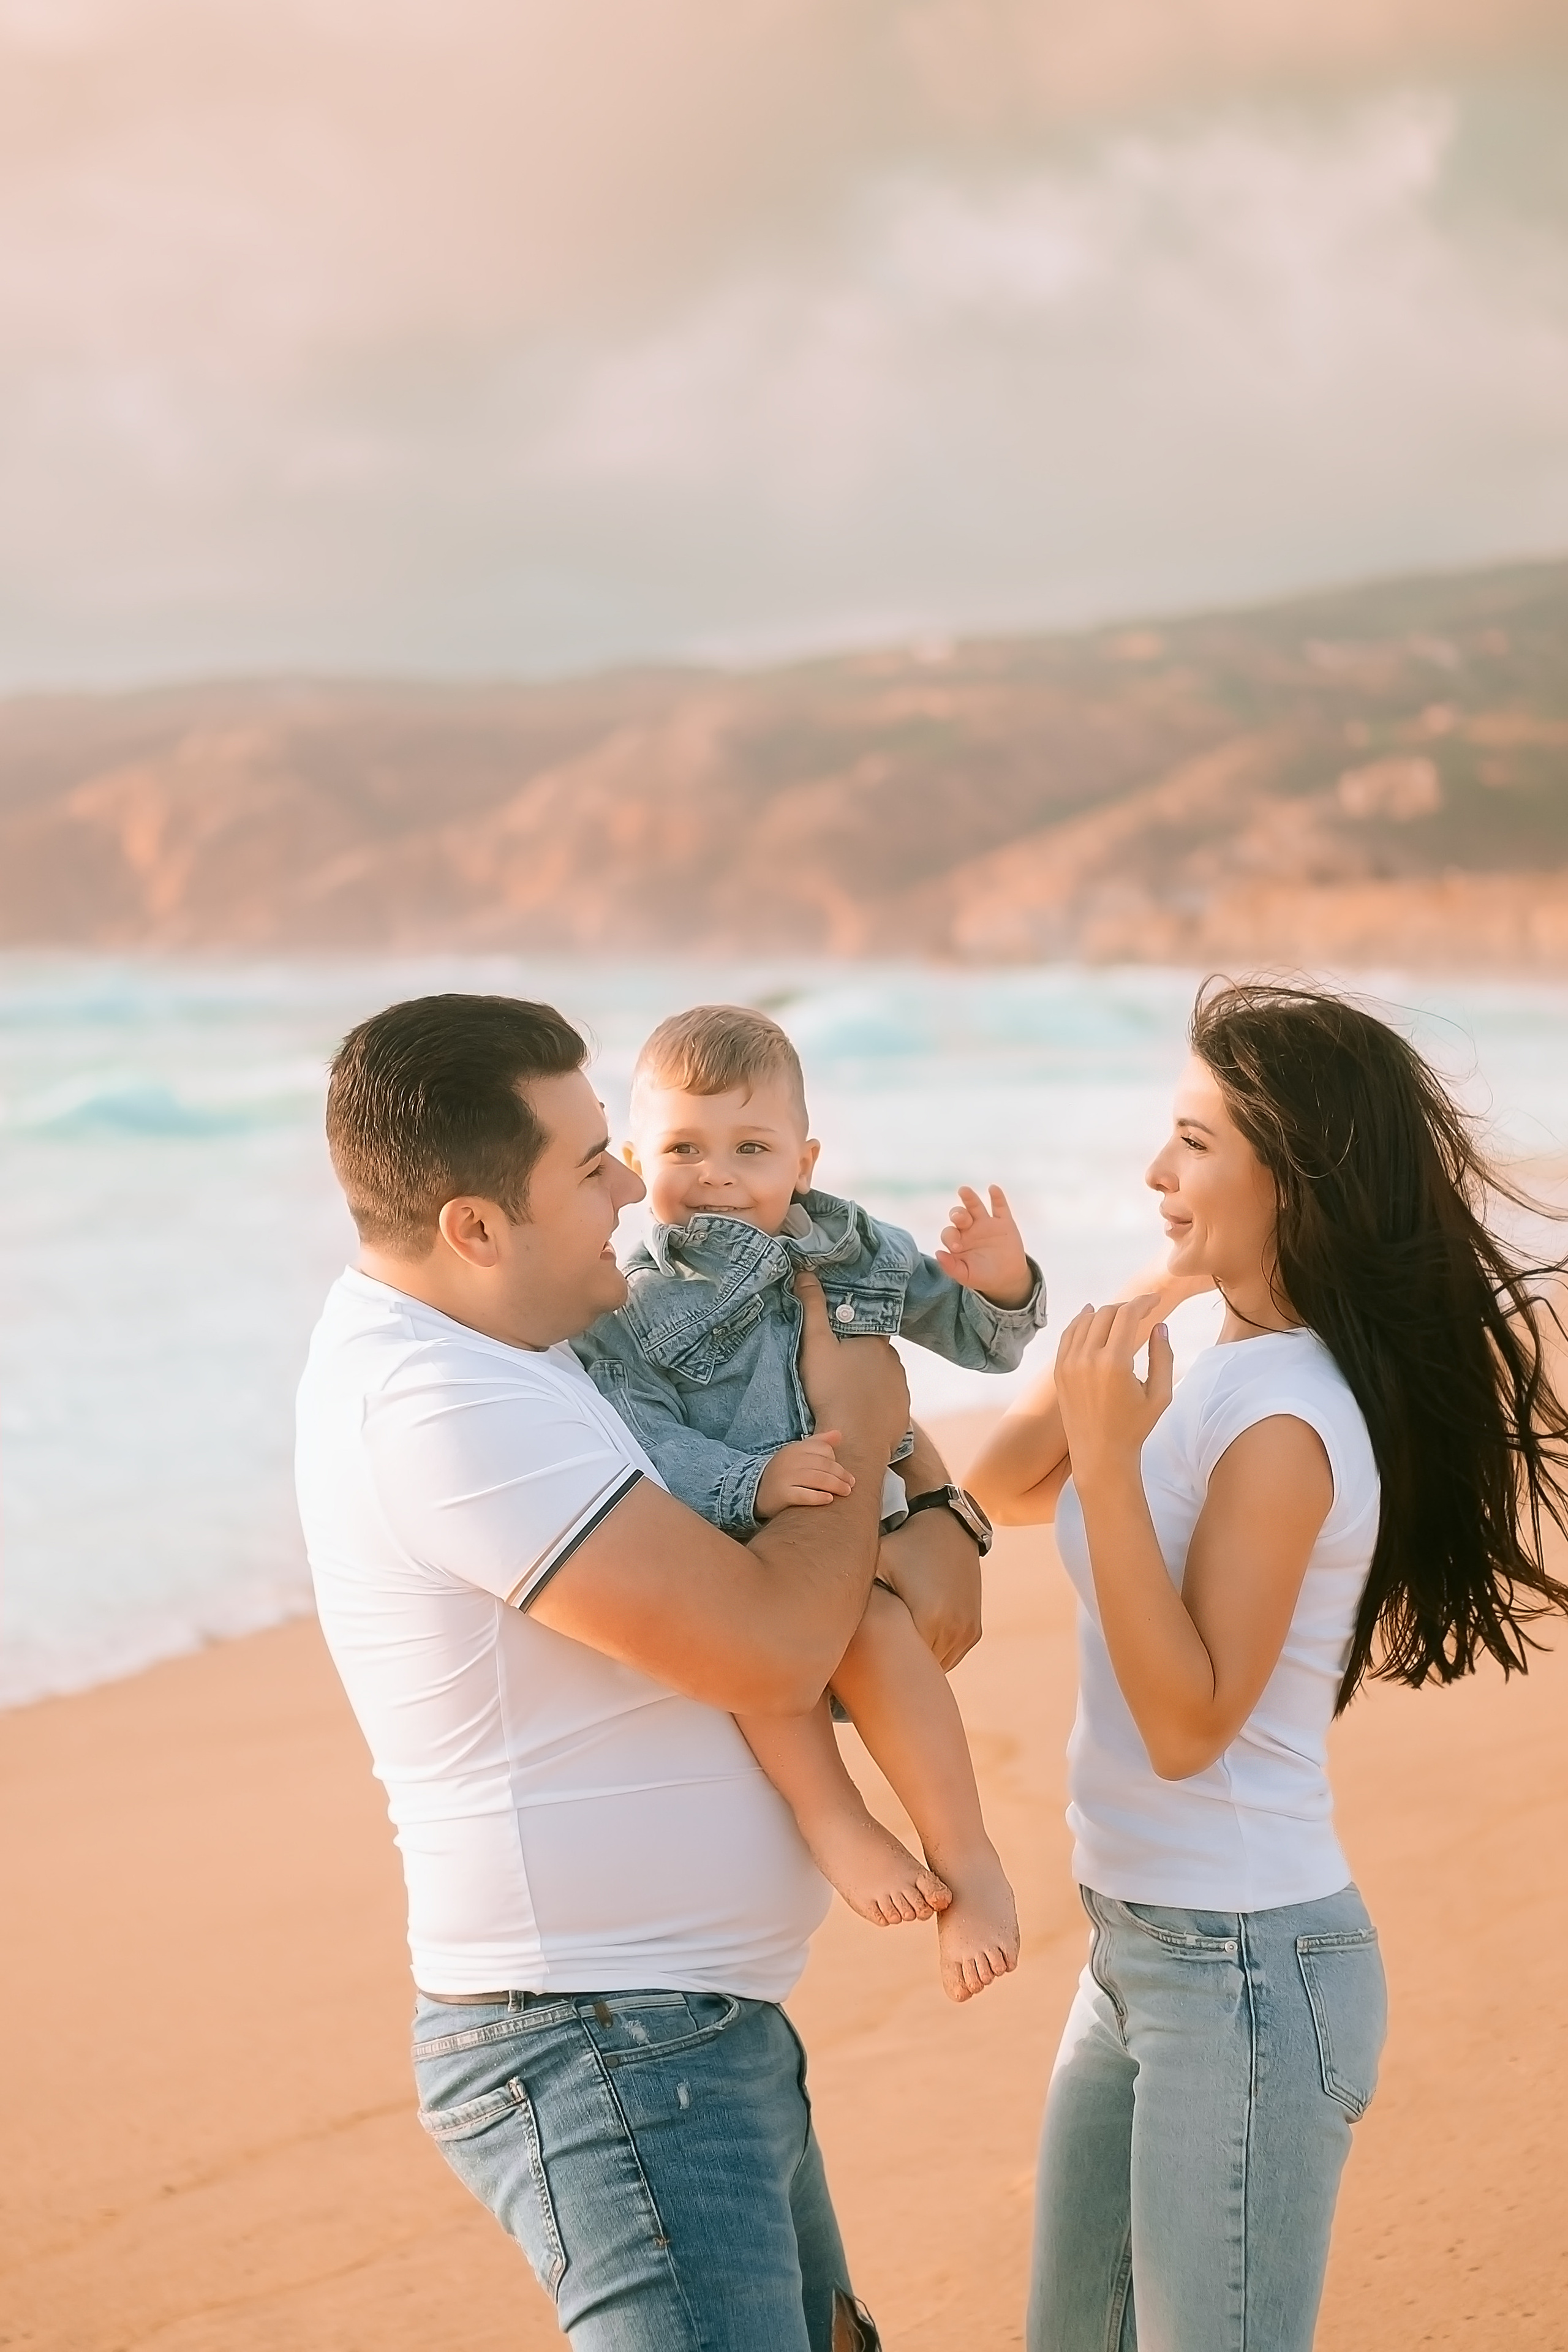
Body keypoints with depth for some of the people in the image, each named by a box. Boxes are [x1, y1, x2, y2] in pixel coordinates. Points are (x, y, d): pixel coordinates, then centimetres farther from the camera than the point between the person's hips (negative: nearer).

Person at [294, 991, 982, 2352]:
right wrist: (858, 1440, -9)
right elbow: (773, 1651, -27)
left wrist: (936, 1516, 0)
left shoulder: (521, 1325, 7)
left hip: (701, 2023, 10)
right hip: (605, 2054, -10)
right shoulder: (433, 1405, -24)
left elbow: (831, 1363, 19)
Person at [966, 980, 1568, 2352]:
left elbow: (1187, 1723, -23)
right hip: (1140, 1945, 9)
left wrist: (1109, 1460, -29)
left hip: (1247, 1970, -9)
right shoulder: (1219, 1365, 5)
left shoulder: (1285, 1417, -21)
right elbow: (1003, 1492, 13)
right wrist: (1087, 1389, -3)